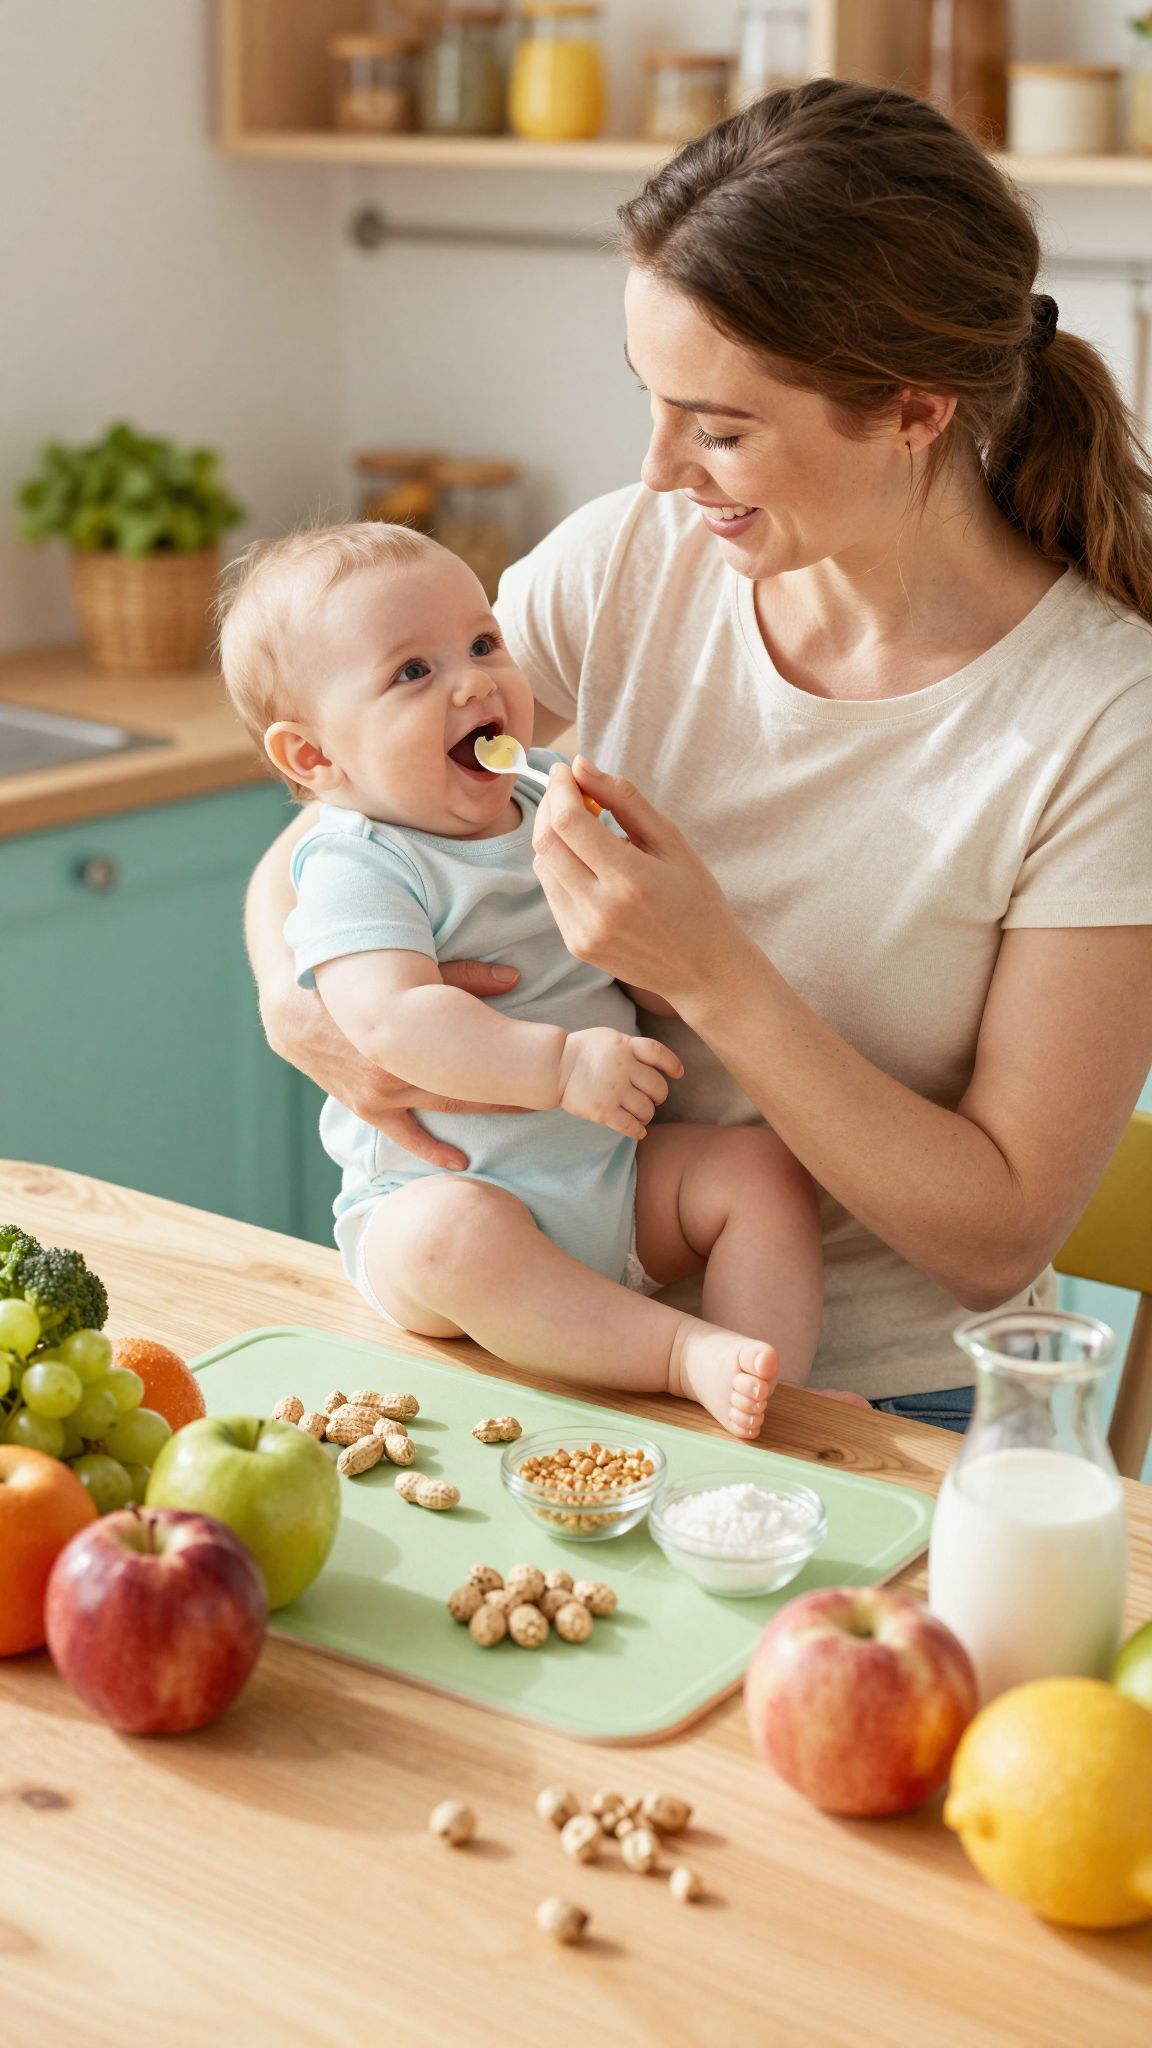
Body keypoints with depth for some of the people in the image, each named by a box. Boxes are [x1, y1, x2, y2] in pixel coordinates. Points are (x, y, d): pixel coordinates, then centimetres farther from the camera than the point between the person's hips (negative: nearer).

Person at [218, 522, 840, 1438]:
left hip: (618, 1172, 7)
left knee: (768, 1169, -12)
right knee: (450, 1234, -38)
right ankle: (687, 1352, -36)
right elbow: (392, 1021, -31)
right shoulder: (358, 867, -14)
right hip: (445, 1184, -7)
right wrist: (559, 1062, -42)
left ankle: (774, 1400, -20)